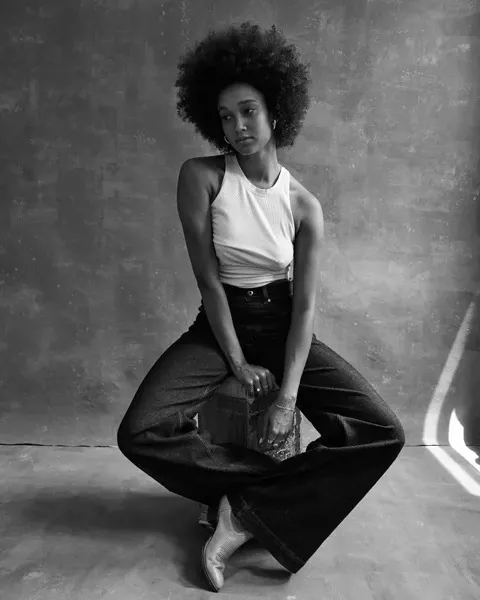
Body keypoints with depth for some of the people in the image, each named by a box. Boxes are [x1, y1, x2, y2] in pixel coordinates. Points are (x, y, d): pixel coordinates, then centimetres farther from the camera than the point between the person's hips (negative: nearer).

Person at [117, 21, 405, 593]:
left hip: (281, 325, 1)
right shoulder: (201, 176, -8)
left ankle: (245, 514, -11)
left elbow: (305, 303, -9)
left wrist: (288, 397, -19)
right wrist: (239, 363, -14)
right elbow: (207, 278, -12)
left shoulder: (304, 206, -5)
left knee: (383, 433, -15)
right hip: (219, 324, -1)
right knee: (138, 434, -24)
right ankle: (278, 484, -9)